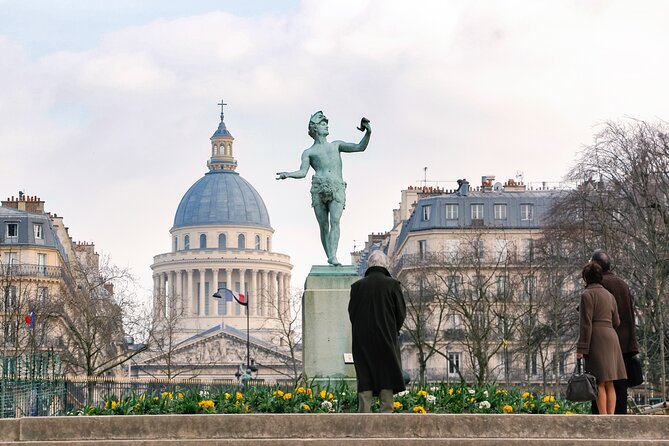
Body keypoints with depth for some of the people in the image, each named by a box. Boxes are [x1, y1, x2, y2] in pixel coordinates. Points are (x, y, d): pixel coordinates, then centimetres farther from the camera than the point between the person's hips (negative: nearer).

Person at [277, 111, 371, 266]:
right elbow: (303, 172, 6)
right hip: (319, 188, 0)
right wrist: (287, 174, -13)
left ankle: (333, 256, -29)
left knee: (335, 221, -19)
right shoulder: (309, 152, 21)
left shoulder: (336, 145, 28)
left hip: (337, 188, 0)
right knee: (324, 226, -4)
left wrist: (368, 133, 3)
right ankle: (329, 257, 2)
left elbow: (359, 147, 20)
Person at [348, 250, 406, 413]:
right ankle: (386, 412, 1)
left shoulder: (357, 286, 0)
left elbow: (351, 312, 4)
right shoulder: (392, 284, -4)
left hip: (362, 341, 1)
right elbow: (401, 312, 0)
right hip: (386, 339, -1)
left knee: (364, 378, 4)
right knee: (387, 377, 5)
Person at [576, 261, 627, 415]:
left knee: (599, 383, -9)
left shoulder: (587, 294, -6)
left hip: (596, 339, -7)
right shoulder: (609, 295, 16)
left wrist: (581, 349, -13)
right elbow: (616, 322, 17)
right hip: (611, 337, 7)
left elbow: (586, 323, -12)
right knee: (609, 383, 7)